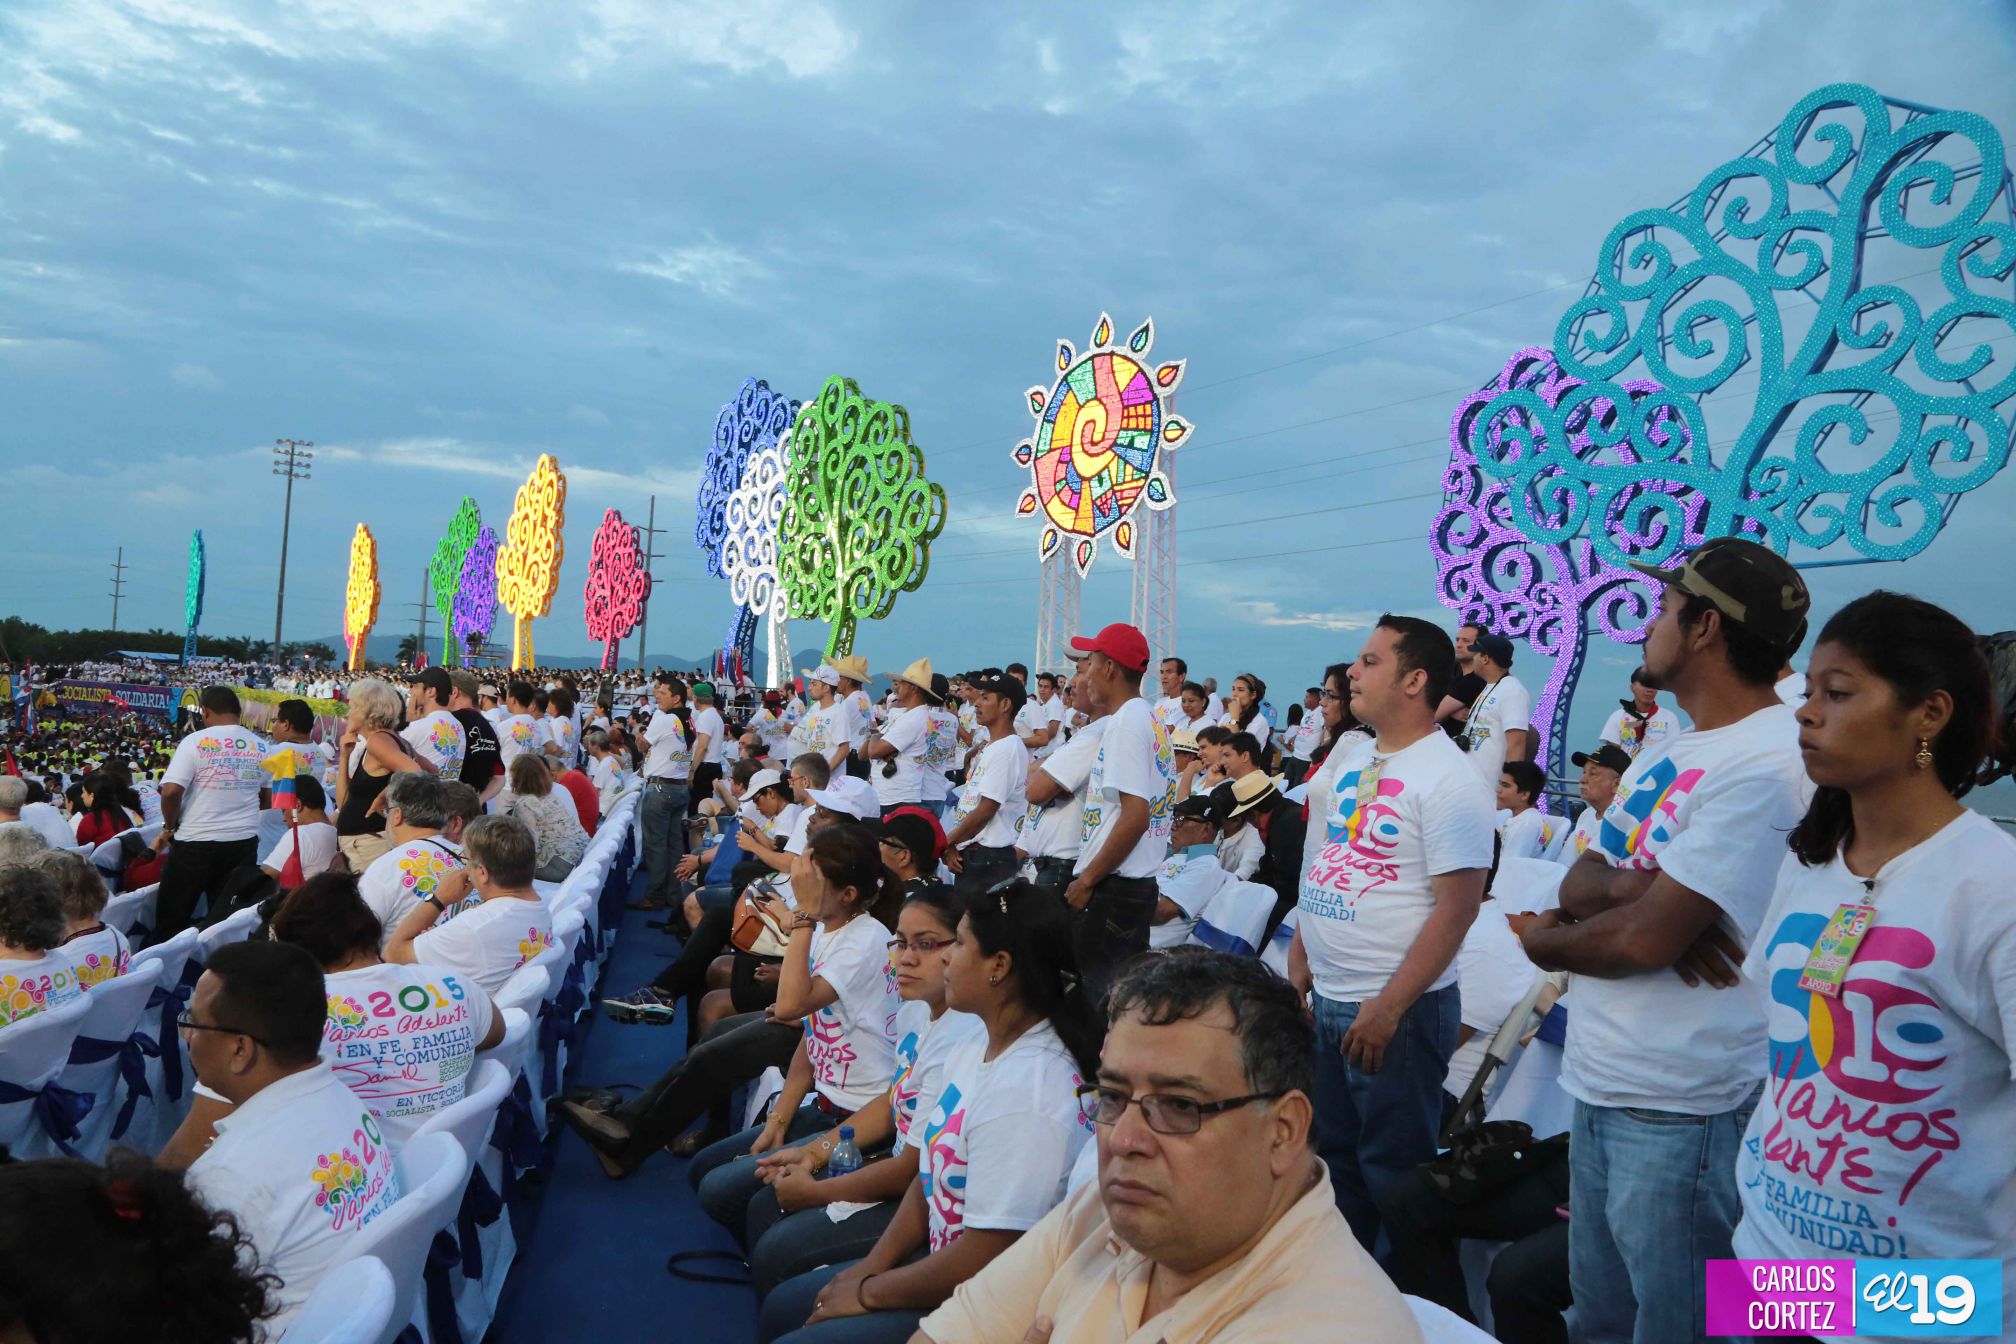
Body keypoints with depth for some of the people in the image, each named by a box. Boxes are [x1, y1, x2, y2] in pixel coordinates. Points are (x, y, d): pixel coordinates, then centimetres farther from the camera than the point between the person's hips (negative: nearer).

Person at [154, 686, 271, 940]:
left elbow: (171, 791, -16)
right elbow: (269, 799, 12)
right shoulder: (260, 746, 5)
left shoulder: (196, 741, -9)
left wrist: (169, 828, 0)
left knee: (171, 920, 10)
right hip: (244, 843, 4)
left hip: (196, 843, -4)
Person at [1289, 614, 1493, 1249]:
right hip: (1323, 999, 8)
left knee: (1391, 1168, 5)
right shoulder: (1354, 760, 10)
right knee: (1331, 1155, 18)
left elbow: (1457, 908, -20)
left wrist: (1387, 1009, -21)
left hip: (1396, 1009, -8)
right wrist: (1298, 968, 13)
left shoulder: (1448, 779, -16)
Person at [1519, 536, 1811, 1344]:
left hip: (1679, 1109, -9)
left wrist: (1541, 941, -5)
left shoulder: (1767, 762, -20)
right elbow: (1579, 884, 6)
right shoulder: (1665, 753, 12)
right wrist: (1640, 887, -16)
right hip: (1598, 1087, 9)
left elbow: (1644, 939, -24)